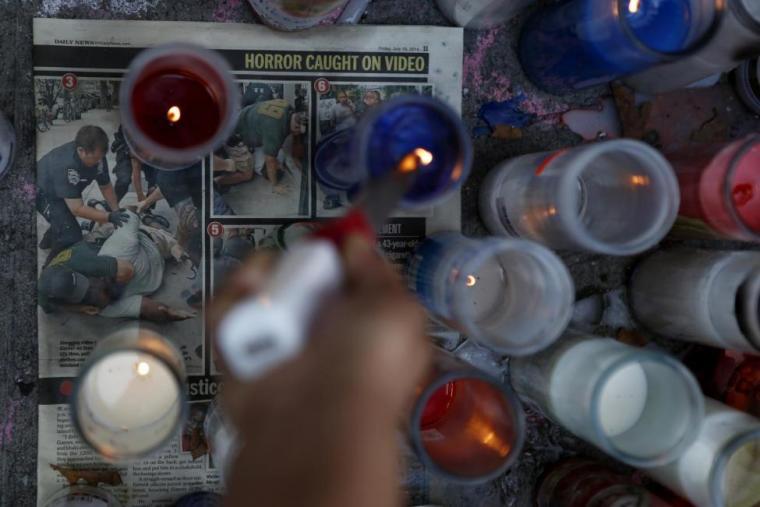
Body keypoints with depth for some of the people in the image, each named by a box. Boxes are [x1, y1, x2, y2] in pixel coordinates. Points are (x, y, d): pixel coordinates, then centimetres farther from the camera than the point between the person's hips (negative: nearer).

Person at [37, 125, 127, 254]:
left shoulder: (97, 156, -24)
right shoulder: (66, 165, -44)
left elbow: (106, 186, -7)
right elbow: (77, 209, -41)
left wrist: (116, 211, -16)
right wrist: (110, 217, -41)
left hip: (66, 191, 7)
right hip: (43, 192, -7)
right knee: (71, 237, -18)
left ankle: (48, 241, 49)